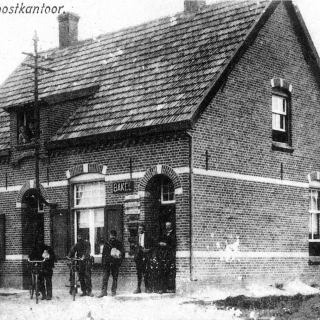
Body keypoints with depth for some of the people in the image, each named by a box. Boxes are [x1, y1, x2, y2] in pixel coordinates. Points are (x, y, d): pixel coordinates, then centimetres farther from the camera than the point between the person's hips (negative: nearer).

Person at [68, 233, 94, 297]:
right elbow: (72, 251, 6)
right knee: (81, 277, 2)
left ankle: (89, 291, -7)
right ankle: (84, 291, 9)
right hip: (80, 262, 4)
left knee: (87, 276, -10)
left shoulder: (87, 243, 2)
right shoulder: (76, 245, 14)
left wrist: (84, 257, -28)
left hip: (87, 261, -4)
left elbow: (88, 251, -12)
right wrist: (70, 256, -16)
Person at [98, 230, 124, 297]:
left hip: (115, 264, -1)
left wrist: (119, 262, -3)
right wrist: (103, 263, 4)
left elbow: (123, 254, 7)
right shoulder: (106, 243, 10)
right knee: (105, 277, -6)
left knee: (115, 278, 4)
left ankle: (113, 291, 13)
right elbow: (103, 254, 11)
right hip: (107, 263, 1)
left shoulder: (119, 244, 6)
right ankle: (104, 291, -6)